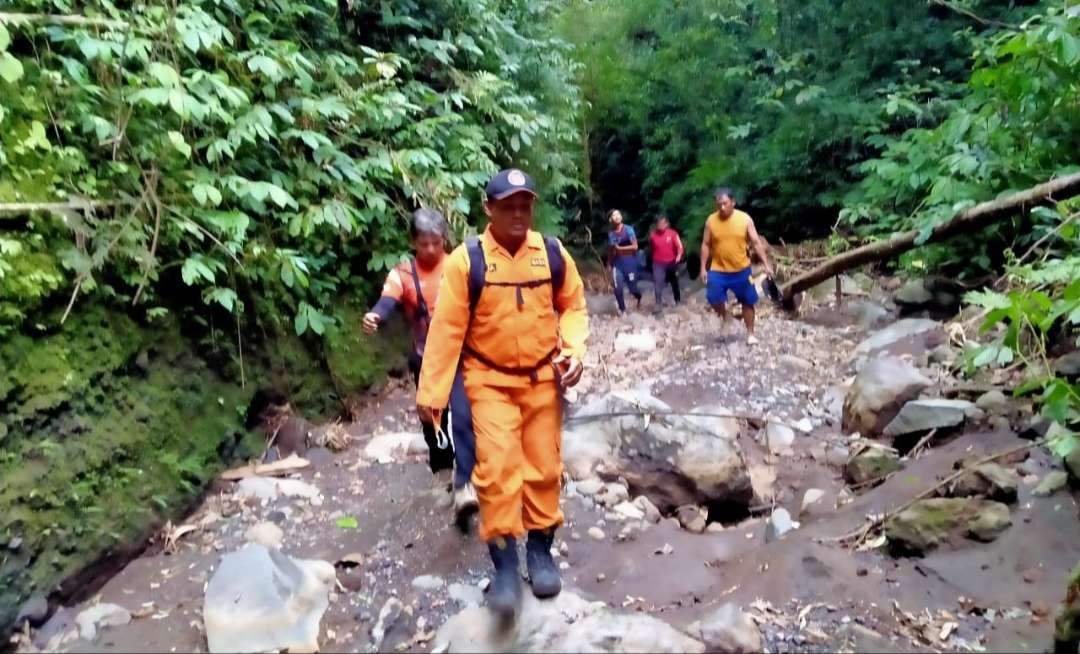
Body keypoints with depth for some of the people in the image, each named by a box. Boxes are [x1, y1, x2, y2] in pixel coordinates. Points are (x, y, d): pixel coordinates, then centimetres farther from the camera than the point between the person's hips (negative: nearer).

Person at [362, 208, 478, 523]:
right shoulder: (403, 273, -4)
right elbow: (387, 301, -21)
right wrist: (374, 316, -44)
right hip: (425, 358, 2)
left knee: (462, 417, -15)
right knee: (432, 417, 16)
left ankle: (464, 486, -17)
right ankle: (442, 467, 40)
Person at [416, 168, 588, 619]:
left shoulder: (553, 253, -4)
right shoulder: (466, 260, -12)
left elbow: (573, 305, 8)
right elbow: (447, 328, -11)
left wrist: (574, 349, -9)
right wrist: (431, 391, -11)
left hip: (544, 378, 3)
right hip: (491, 381, -2)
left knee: (544, 466, 10)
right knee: (497, 467, -9)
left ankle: (540, 550, 28)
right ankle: (505, 564, 5)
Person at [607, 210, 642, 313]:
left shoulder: (628, 229, -8)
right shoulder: (611, 234, 5)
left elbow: (635, 246, -14)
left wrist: (619, 248, -14)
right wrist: (609, 264, 14)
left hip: (630, 263, -3)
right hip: (617, 264, 3)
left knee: (632, 288, 5)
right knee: (618, 289, -6)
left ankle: (639, 298, 40)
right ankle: (622, 310, 12)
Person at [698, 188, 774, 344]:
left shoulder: (745, 219, -8)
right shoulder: (711, 220, -6)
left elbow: (756, 243, -4)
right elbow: (706, 245, 2)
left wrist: (766, 264, -8)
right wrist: (703, 268, -1)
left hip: (741, 270, 0)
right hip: (718, 270, 0)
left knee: (747, 302, 8)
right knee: (714, 300, -12)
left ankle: (750, 334, 23)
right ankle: (726, 317, 21)